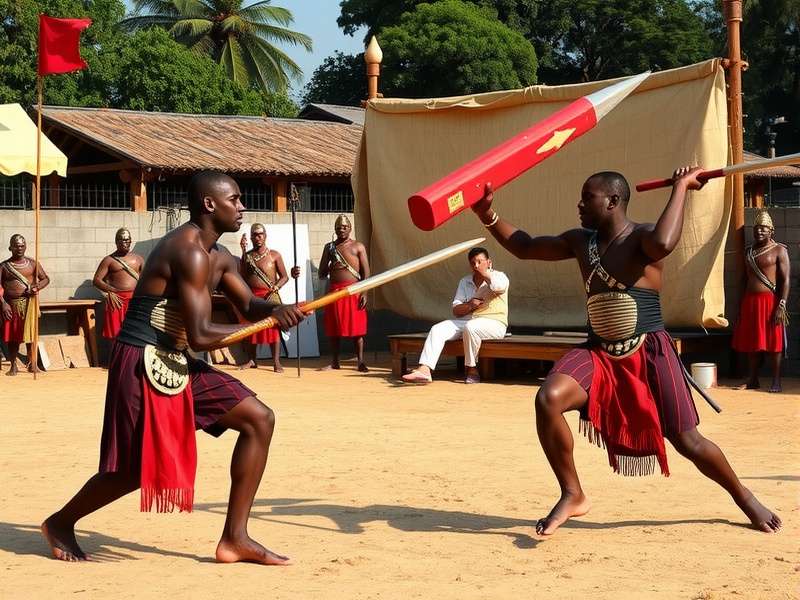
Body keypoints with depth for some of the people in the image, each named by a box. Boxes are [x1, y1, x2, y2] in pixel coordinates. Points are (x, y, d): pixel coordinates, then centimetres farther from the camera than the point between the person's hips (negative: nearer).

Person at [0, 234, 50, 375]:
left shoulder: (33, 264, 5)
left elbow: (46, 279, 7)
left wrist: (37, 287, -13)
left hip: (29, 303, 0)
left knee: (30, 333, 1)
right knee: (12, 336, 3)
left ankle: (31, 363, 12)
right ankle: (13, 366, 11)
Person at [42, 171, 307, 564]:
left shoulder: (217, 257, 12)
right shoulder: (189, 252, -20)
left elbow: (248, 305, 16)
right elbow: (200, 336, -24)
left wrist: (274, 309, -8)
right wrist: (264, 325, -13)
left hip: (175, 365, 10)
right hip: (141, 364, -10)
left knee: (259, 420, 2)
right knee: (136, 468, -3)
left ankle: (234, 538, 4)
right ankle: (61, 523, 26)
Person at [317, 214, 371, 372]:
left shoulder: (358, 246, 5)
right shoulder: (330, 247, 13)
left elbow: (366, 271, -1)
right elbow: (321, 273, 14)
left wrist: (364, 293, -12)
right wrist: (331, 267, -8)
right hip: (335, 290, 3)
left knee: (357, 328, -5)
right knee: (334, 328, 5)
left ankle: (360, 361, -2)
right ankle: (334, 362, 12)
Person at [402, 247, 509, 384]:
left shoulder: (499, 276, 2)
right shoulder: (465, 281, 17)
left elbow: (498, 286, -26)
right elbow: (456, 310, 10)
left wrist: (484, 272, -11)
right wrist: (469, 305, -10)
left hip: (494, 323, -5)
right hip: (466, 321, 5)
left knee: (471, 327, -38)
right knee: (438, 329, -18)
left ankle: (472, 369, -22)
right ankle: (424, 370, -34)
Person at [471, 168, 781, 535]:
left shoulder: (642, 237, -13)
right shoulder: (580, 242, 7)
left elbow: (663, 244, -39)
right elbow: (525, 248, 17)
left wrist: (680, 187, -30)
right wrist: (488, 216, 5)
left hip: (648, 355, -5)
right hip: (599, 354, 5)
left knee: (687, 442, -1)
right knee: (548, 399, -23)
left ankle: (745, 498, 28)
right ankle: (572, 496, -7)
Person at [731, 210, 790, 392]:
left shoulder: (779, 250, -3)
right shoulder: (750, 251, 16)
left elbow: (785, 279, -9)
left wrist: (781, 305, -18)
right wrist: (742, 305, 14)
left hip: (770, 301, -6)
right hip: (750, 301, 6)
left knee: (772, 343, -5)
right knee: (751, 343, 7)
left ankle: (776, 382, -1)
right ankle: (753, 380, 14)